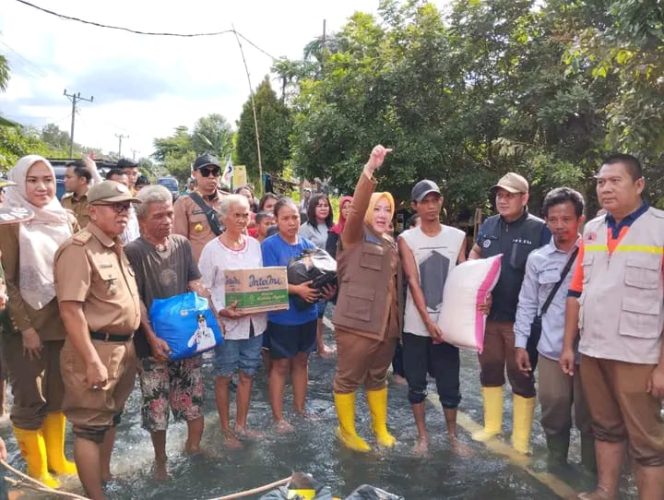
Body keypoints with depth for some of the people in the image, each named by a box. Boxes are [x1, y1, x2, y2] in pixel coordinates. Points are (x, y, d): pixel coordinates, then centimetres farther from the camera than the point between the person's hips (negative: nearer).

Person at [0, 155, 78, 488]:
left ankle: (56, 457, 34)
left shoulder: (67, 220, 3)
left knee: (59, 394, 16)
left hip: (62, 323, 5)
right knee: (29, 400, 7)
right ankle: (36, 468, 26)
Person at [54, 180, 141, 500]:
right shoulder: (79, 249, -17)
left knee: (110, 418, 21)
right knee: (89, 426, 3)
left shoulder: (116, 247, 12)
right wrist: (92, 362, -24)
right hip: (96, 349, -9)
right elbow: (70, 309, -23)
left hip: (124, 346, 9)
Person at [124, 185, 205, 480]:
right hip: (154, 340, -4)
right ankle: (160, 459, 29)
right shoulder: (133, 252, -10)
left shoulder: (182, 245, 5)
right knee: (156, 406, 7)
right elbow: (135, 300, -13)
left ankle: (193, 446, 36)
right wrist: (152, 338, -19)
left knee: (194, 398, 13)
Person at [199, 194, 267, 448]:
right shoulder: (212, 249, -9)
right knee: (224, 376, 9)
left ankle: (241, 424, 31)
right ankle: (226, 428, 26)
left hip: (255, 320, 5)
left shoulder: (255, 244, 5)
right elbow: (203, 288, -9)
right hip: (227, 322, -4)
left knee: (247, 374, 15)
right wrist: (221, 312, -22)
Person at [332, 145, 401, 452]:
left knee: (378, 377, 20)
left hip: (387, 324, 6)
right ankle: (346, 430, 25)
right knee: (348, 379, 6)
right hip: (356, 323, -6)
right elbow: (356, 208, -23)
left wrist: (399, 320, 13)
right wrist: (370, 168, -31)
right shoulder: (355, 237, -5)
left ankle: (380, 427, 37)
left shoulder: (391, 244, 14)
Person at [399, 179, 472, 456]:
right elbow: (413, 282, -9)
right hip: (416, 325, 0)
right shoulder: (406, 239, -2)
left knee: (450, 386, 8)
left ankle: (452, 434, 28)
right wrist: (428, 321, -16)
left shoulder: (458, 237, 4)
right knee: (416, 385, 10)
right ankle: (422, 435, 27)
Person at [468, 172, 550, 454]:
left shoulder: (539, 229, -10)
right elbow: (475, 253, 23)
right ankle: (492, 425, 35)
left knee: (521, 377, 8)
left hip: (520, 317, -5)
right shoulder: (489, 225, 6)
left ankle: (521, 438, 23)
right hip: (487, 313, 5)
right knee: (489, 370, 16)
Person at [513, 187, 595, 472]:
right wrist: (520, 344, 6)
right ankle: (557, 469, 34)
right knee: (554, 417, 13)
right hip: (551, 352, 2)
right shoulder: (537, 259, 3)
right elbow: (527, 304, 8)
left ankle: (591, 474, 30)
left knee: (589, 418, 10)